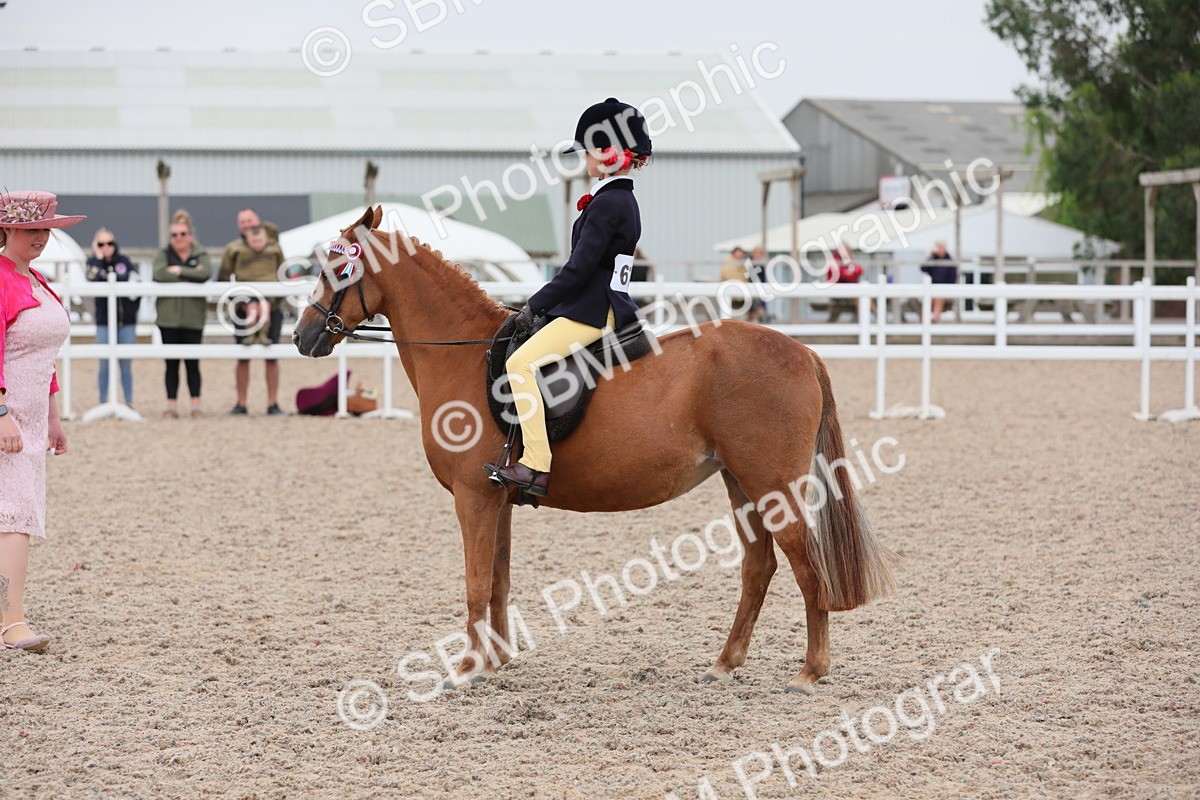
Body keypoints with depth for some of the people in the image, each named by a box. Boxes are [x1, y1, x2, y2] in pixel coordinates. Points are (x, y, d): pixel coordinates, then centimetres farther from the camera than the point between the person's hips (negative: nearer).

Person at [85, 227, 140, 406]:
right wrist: (98, 258, -13)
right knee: (105, 363, 2)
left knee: (126, 363, 4)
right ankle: (103, 403, 7)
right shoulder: (94, 263, 3)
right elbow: (92, 279, -18)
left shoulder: (124, 262, 8)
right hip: (104, 320, -1)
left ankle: (129, 403, 7)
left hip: (126, 320, 1)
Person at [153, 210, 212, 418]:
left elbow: (206, 273, -14)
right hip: (168, 317, 0)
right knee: (172, 363, 3)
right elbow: (159, 274, -14)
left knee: (192, 363, 1)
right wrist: (191, 275, -10)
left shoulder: (201, 255, 7)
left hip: (193, 317, 0)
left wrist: (180, 271, -10)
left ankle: (196, 405, 6)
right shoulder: (164, 254, 7)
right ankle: (171, 405, 7)